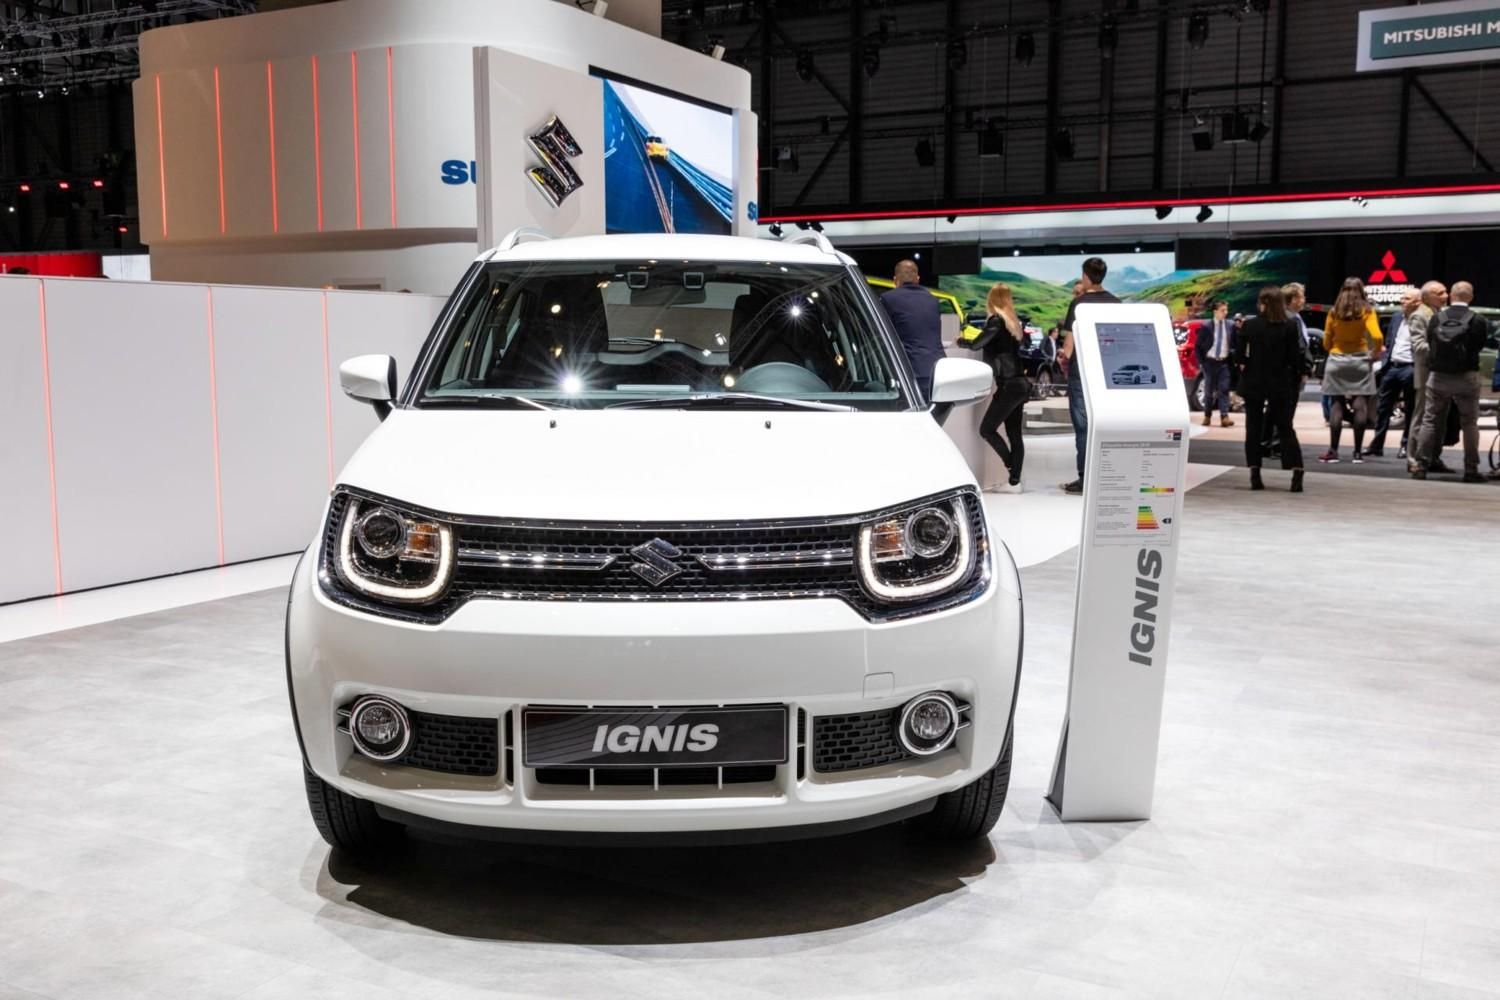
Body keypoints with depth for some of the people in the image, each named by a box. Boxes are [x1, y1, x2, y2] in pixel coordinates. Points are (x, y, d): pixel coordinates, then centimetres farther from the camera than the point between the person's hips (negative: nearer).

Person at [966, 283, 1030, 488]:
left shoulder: (996, 321, -10)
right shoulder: (1013, 322, 12)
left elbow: (975, 345, -12)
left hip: (1009, 385, -8)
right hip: (1020, 384, 8)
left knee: (987, 429, -3)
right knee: (1014, 434, 9)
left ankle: (1011, 469, -6)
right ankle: (1015, 478, 10)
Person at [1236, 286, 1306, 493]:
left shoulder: (1249, 325, -6)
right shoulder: (1290, 327, -6)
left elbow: (1239, 355, -5)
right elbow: (1295, 358, -5)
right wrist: (1295, 380, 6)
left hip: (1254, 382, 0)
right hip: (1281, 384, 0)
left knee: (1254, 428, 9)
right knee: (1285, 428, 7)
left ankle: (1255, 475, 6)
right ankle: (1297, 472, -6)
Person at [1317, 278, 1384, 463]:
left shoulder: (1334, 312, 1)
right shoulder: (1366, 311, -4)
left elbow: (1327, 341, 2)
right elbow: (1377, 337, -14)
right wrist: (1374, 354, 2)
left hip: (1336, 361, 1)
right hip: (1360, 361, -1)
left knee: (1337, 405, 5)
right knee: (1360, 406, 2)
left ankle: (1333, 451, 0)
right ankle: (1358, 452, -1)